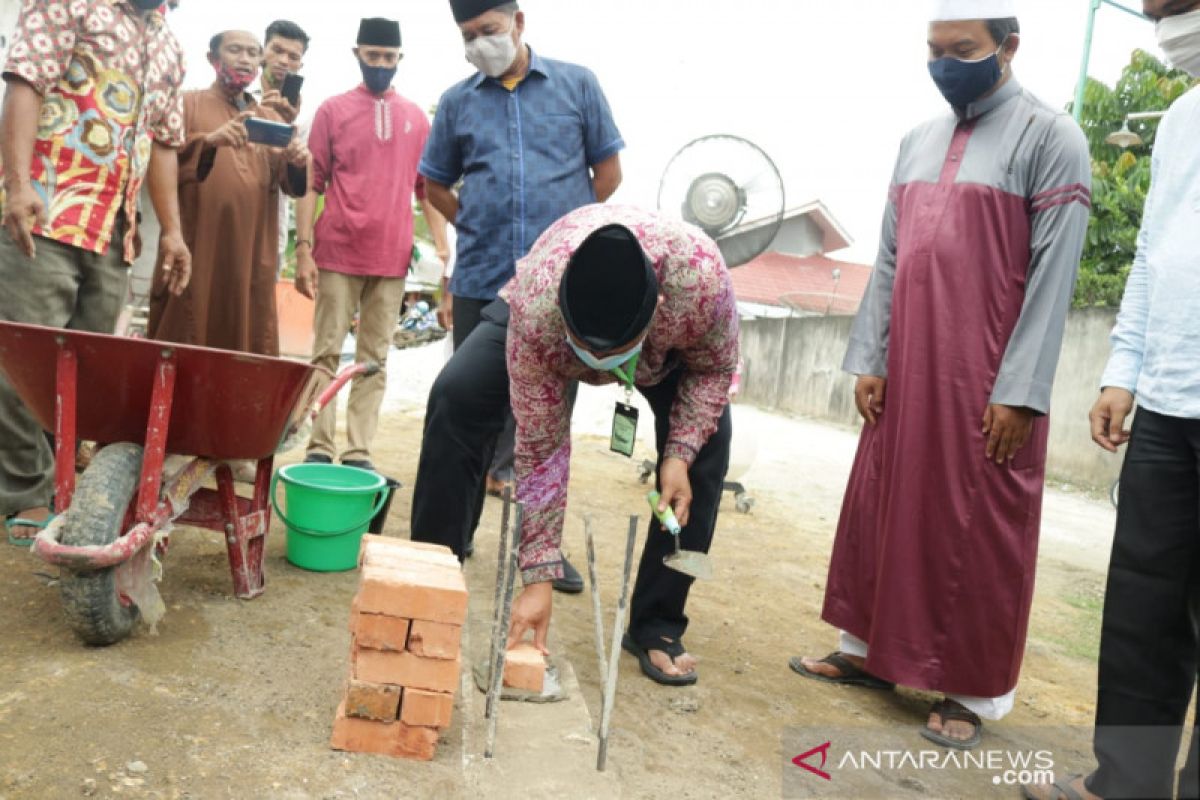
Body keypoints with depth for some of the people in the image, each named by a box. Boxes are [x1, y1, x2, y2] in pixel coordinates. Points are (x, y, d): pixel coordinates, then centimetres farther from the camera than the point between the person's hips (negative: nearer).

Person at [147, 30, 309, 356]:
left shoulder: (271, 119, 19)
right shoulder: (186, 104, 9)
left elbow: (291, 184, 8)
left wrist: (298, 164, -15)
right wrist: (209, 140, -23)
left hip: (252, 256, 3)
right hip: (195, 252, -3)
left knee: (246, 345, 3)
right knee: (184, 345, -3)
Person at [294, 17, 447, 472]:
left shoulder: (416, 118, 11)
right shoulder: (332, 110, 6)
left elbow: (427, 189, 12)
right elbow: (312, 183, 3)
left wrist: (443, 250, 4)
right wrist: (303, 248, -5)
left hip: (393, 258, 2)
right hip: (338, 254, -2)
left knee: (375, 357, 4)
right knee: (327, 351, 1)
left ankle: (359, 451, 8)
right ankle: (320, 447, 6)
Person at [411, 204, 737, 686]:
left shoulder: (702, 277, -43)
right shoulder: (535, 311, -43)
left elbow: (715, 368, -19)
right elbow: (540, 448, -34)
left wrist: (679, 455, -31)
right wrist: (538, 577, -32)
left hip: (669, 342, 1)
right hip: (553, 318, -1)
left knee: (708, 438, -19)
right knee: (455, 397, -22)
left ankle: (656, 625, -3)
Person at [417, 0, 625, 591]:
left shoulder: (577, 85, 5)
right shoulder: (457, 101, 8)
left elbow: (608, 171, 10)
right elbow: (436, 183, 19)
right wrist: (483, 231, 12)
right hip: (481, 283, 1)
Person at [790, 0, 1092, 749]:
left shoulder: (1050, 137, -5)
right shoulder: (918, 141, 13)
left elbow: (1053, 275, -11)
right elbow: (889, 260, 12)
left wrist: (1019, 391, -15)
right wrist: (868, 359, 5)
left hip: (988, 385, -6)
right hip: (906, 374, 6)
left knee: (978, 536, 3)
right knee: (882, 513, 10)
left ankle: (974, 689, 17)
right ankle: (868, 649, 26)